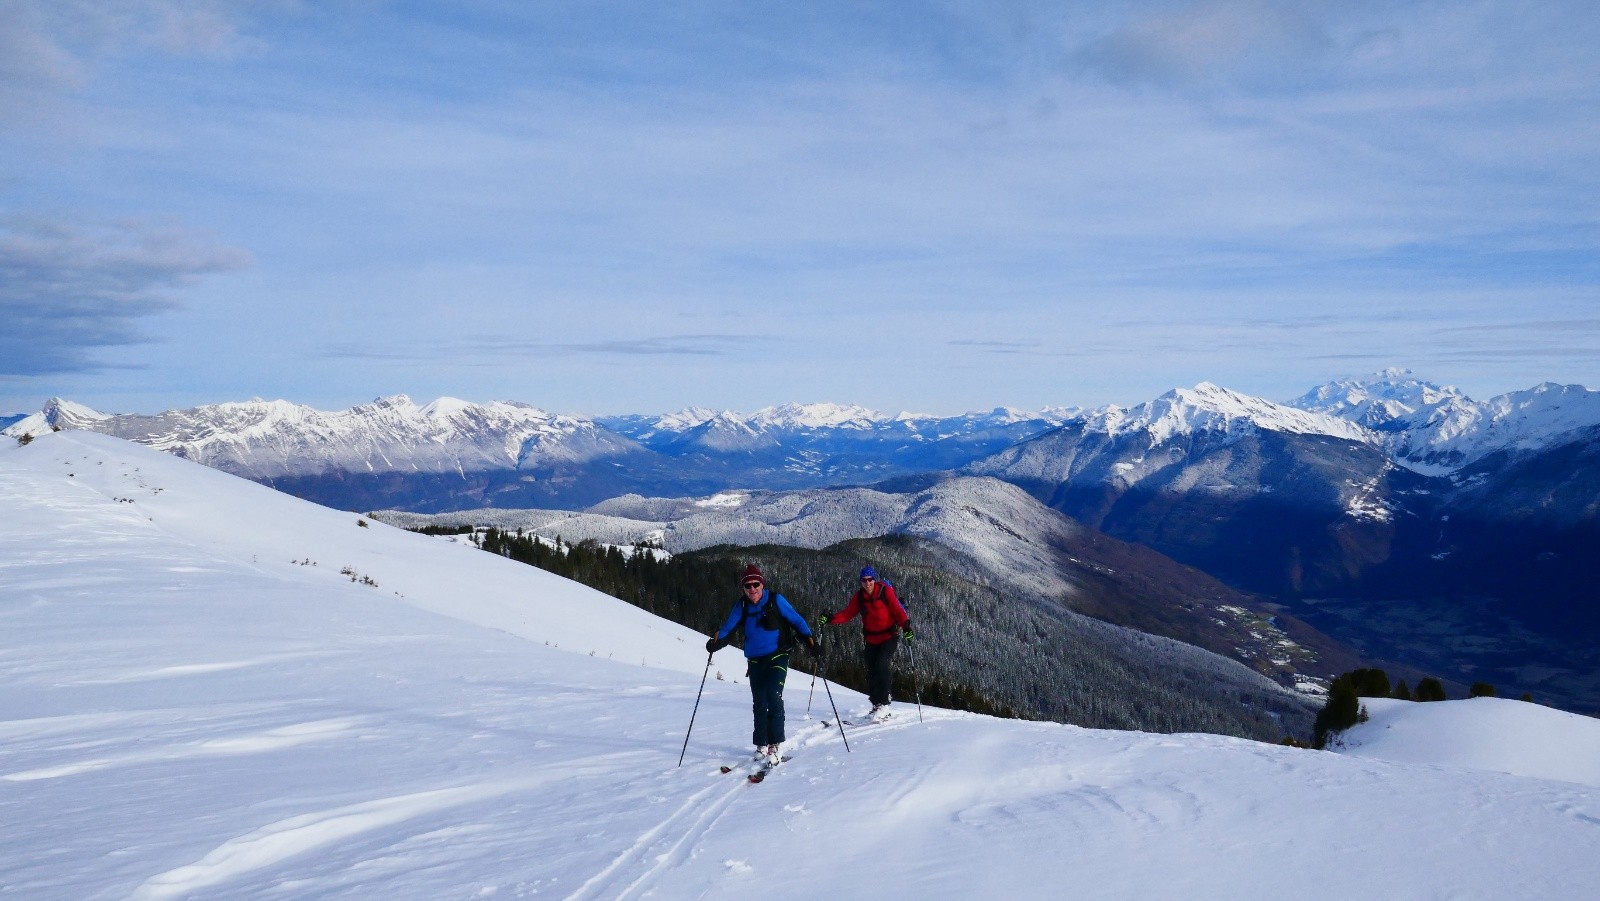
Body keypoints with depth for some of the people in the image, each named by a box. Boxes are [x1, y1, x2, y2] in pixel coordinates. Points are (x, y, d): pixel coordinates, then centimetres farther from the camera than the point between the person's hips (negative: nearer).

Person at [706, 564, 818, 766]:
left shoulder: (775, 600, -8)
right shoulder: (741, 606, 2)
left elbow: (796, 620, -4)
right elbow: (729, 629, -1)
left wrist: (808, 637, -18)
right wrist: (717, 641, -20)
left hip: (777, 657, -4)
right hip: (755, 660, 4)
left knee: (774, 698, -18)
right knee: (759, 704, 10)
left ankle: (774, 745, -13)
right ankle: (762, 745, 23)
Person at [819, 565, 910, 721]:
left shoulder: (885, 591, -10)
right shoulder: (859, 596, 1)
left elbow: (897, 610, -12)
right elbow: (848, 613, -1)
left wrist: (905, 625, -28)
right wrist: (830, 619, -16)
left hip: (889, 637, -5)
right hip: (871, 639, 5)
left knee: (881, 666, -19)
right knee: (871, 671, 4)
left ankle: (883, 704, -15)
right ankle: (876, 704, 16)